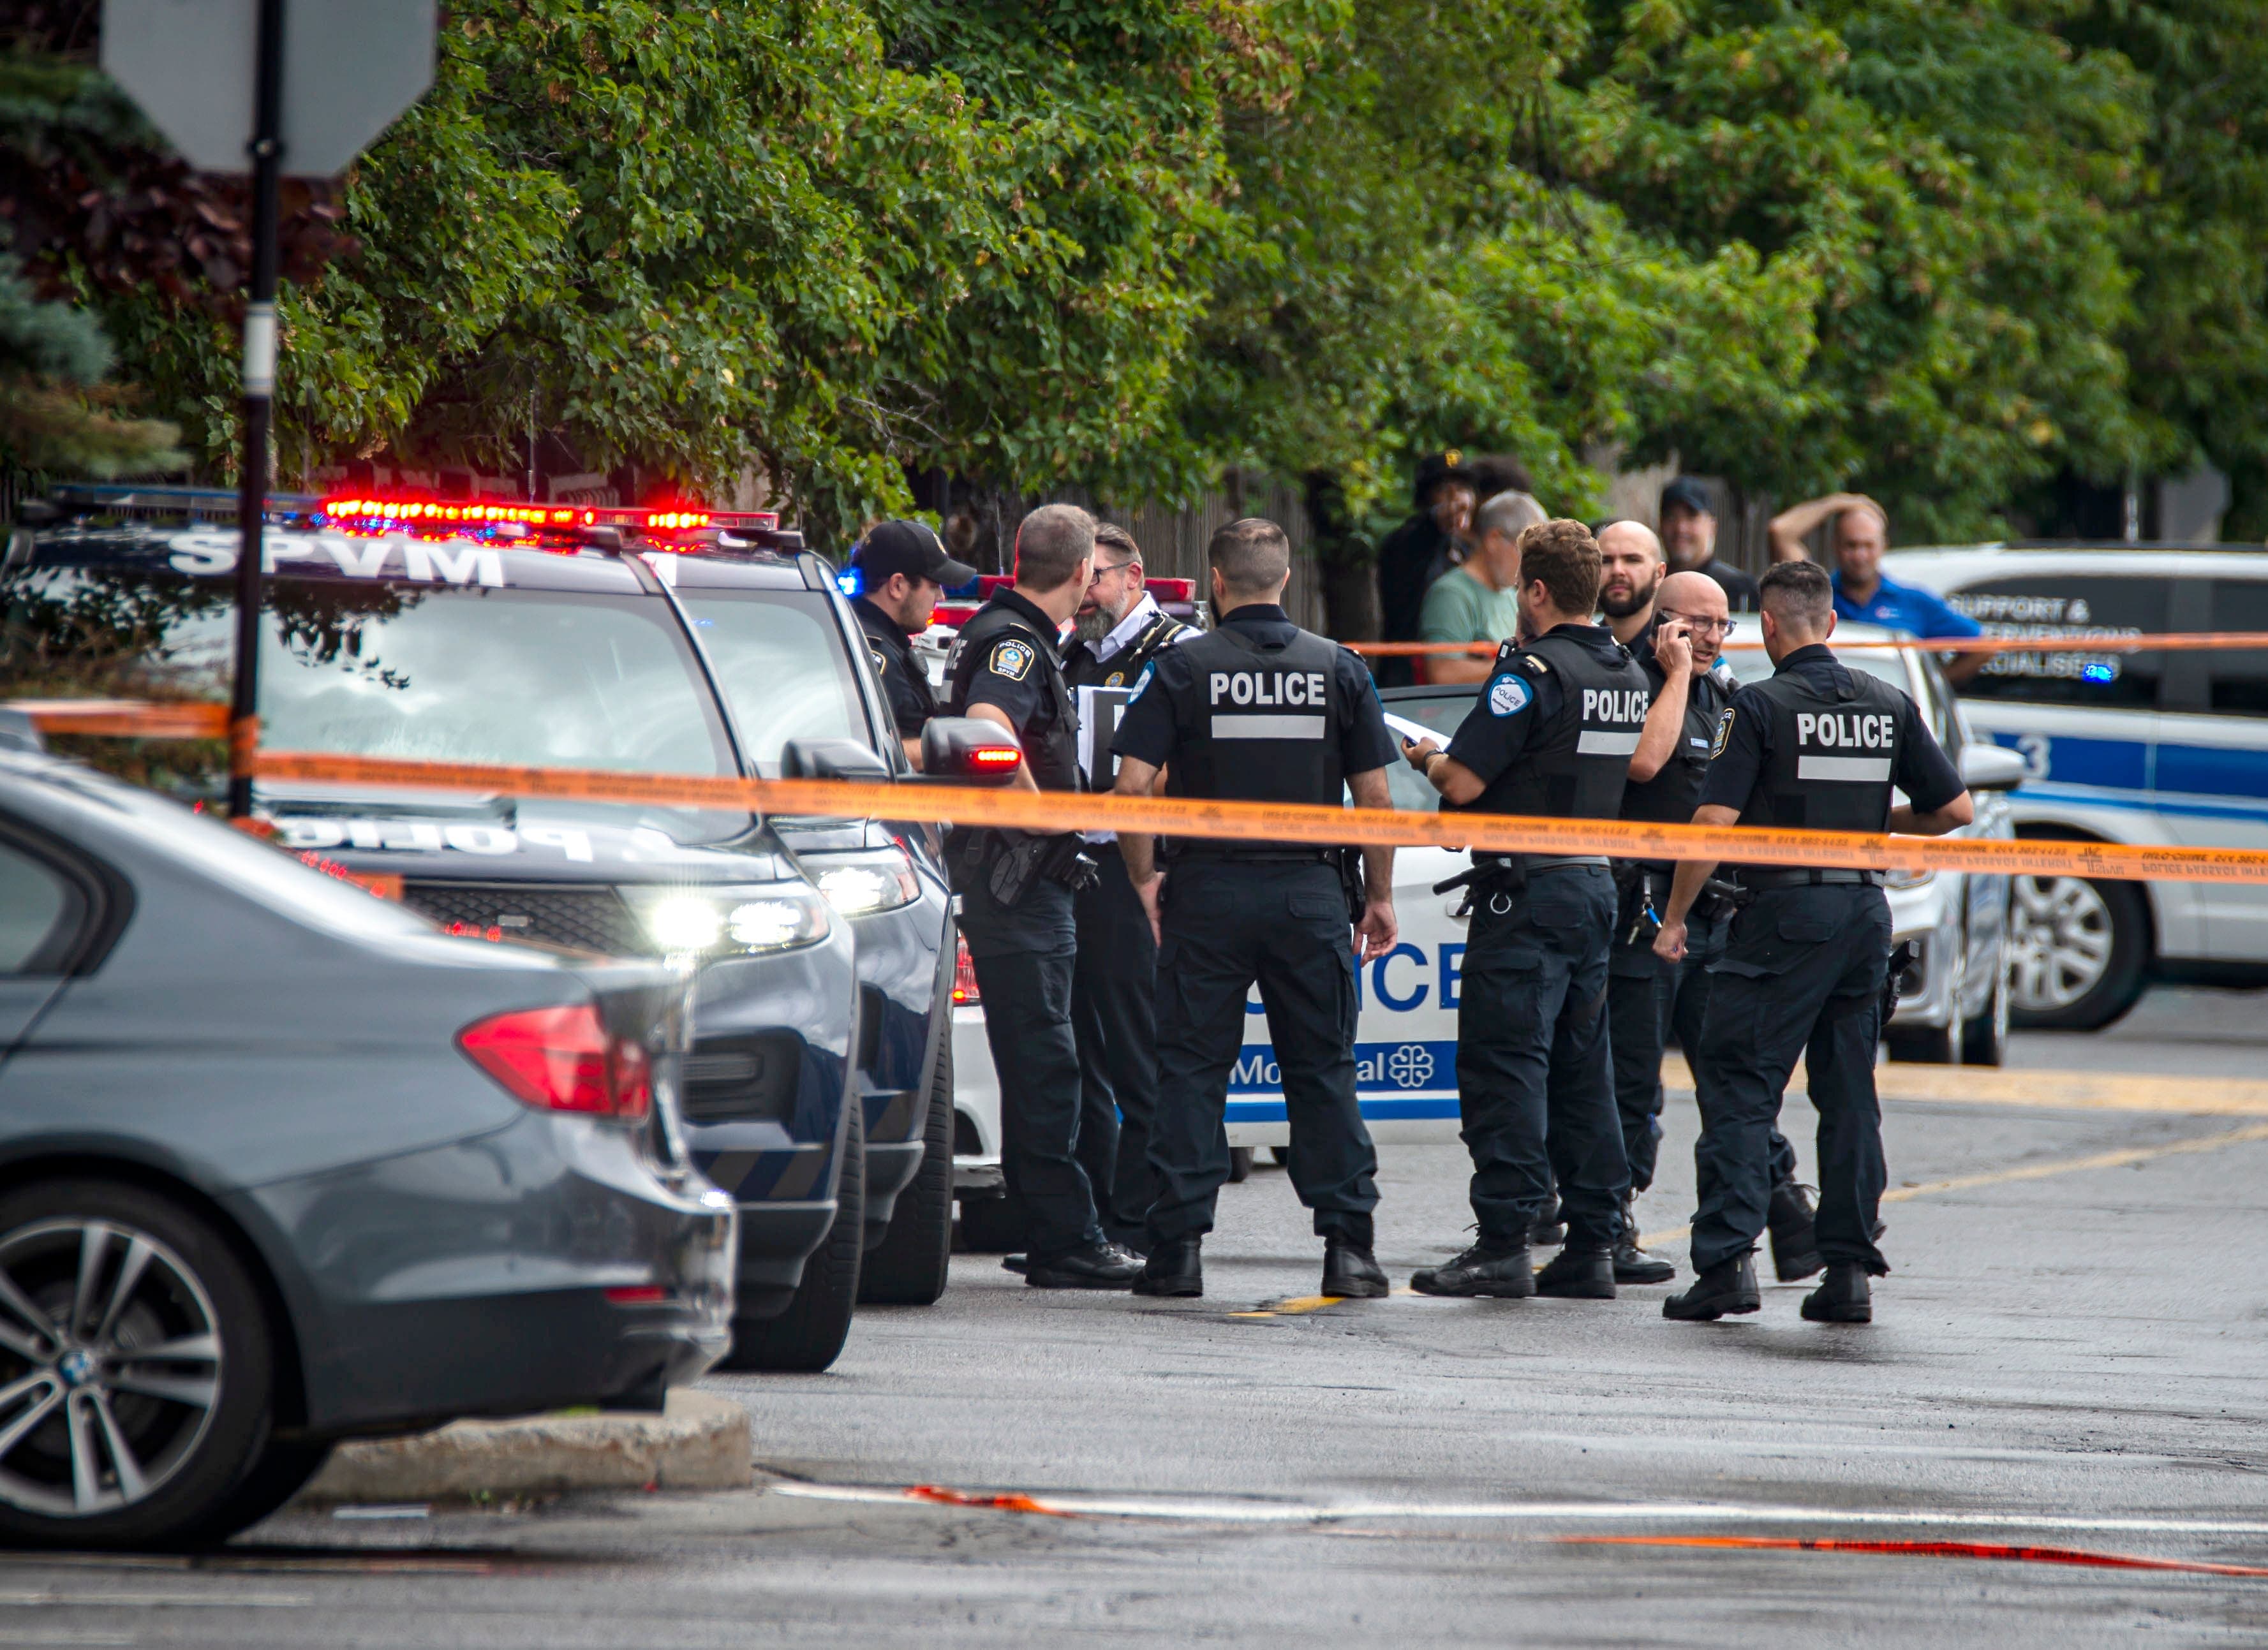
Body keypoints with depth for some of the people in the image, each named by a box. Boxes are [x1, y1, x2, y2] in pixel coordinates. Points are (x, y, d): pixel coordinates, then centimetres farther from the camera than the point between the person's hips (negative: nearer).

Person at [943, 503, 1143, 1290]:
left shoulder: (997, 632, 17)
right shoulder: (1016, 643, -15)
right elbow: (987, 729, -34)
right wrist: (1037, 809, -21)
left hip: (1018, 879, 10)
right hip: (1019, 878, -10)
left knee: (1039, 1062, 14)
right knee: (1042, 1060, -8)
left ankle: (1060, 1235, 19)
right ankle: (1066, 1244, -8)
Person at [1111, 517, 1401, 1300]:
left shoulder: (1181, 668, -3)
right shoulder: (1339, 669, 3)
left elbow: (1133, 785, -9)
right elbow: (1376, 797, 3)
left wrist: (1144, 878, 4)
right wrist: (1378, 896, 13)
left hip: (1208, 891, -2)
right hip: (1311, 893, 2)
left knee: (1191, 1069, 4)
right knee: (1324, 1071, 7)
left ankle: (1178, 1245, 0)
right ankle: (1348, 1244, 3)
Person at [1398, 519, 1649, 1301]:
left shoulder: (1534, 673, -15)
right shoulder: (1628, 675, 11)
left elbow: (1465, 782, -19)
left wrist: (1429, 760, 4)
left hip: (1528, 891, -8)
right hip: (1596, 883, 8)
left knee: (1503, 1063, -6)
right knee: (1581, 1067, 11)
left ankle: (1505, 1242, -10)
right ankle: (1593, 1244, 11)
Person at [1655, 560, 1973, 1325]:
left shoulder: (1760, 708, -7)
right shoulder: (1888, 705, 8)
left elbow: (1714, 822, -14)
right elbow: (1954, 811, 10)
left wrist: (1675, 917, -5)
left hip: (1784, 911, -5)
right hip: (1866, 913, 5)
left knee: (1737, 1086, -2)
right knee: (1849, 1094, 11)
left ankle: (1727, 1258, -12)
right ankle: (1850, 1269, 8)